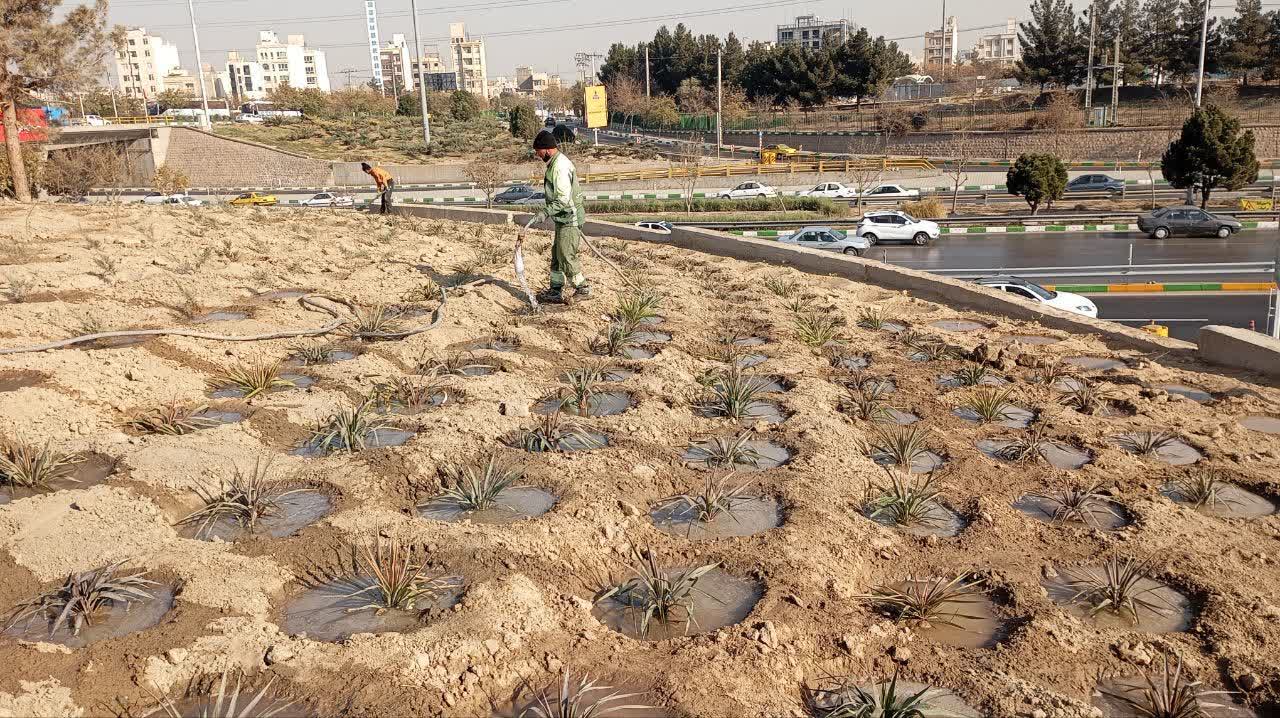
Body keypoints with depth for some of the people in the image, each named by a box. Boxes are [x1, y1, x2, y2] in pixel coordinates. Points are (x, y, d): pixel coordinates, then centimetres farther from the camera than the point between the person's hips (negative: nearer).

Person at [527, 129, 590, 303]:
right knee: (557, 255, 12)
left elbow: (563, 199, -27)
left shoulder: (560, 167, -21)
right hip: (563, 219, 10)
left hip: (569, 219, -10)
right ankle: (556, 292, 18)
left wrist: (546, 212, -27)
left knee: (566, 257, -4)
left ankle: (583, 288, 8)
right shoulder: (555, 162, 12)